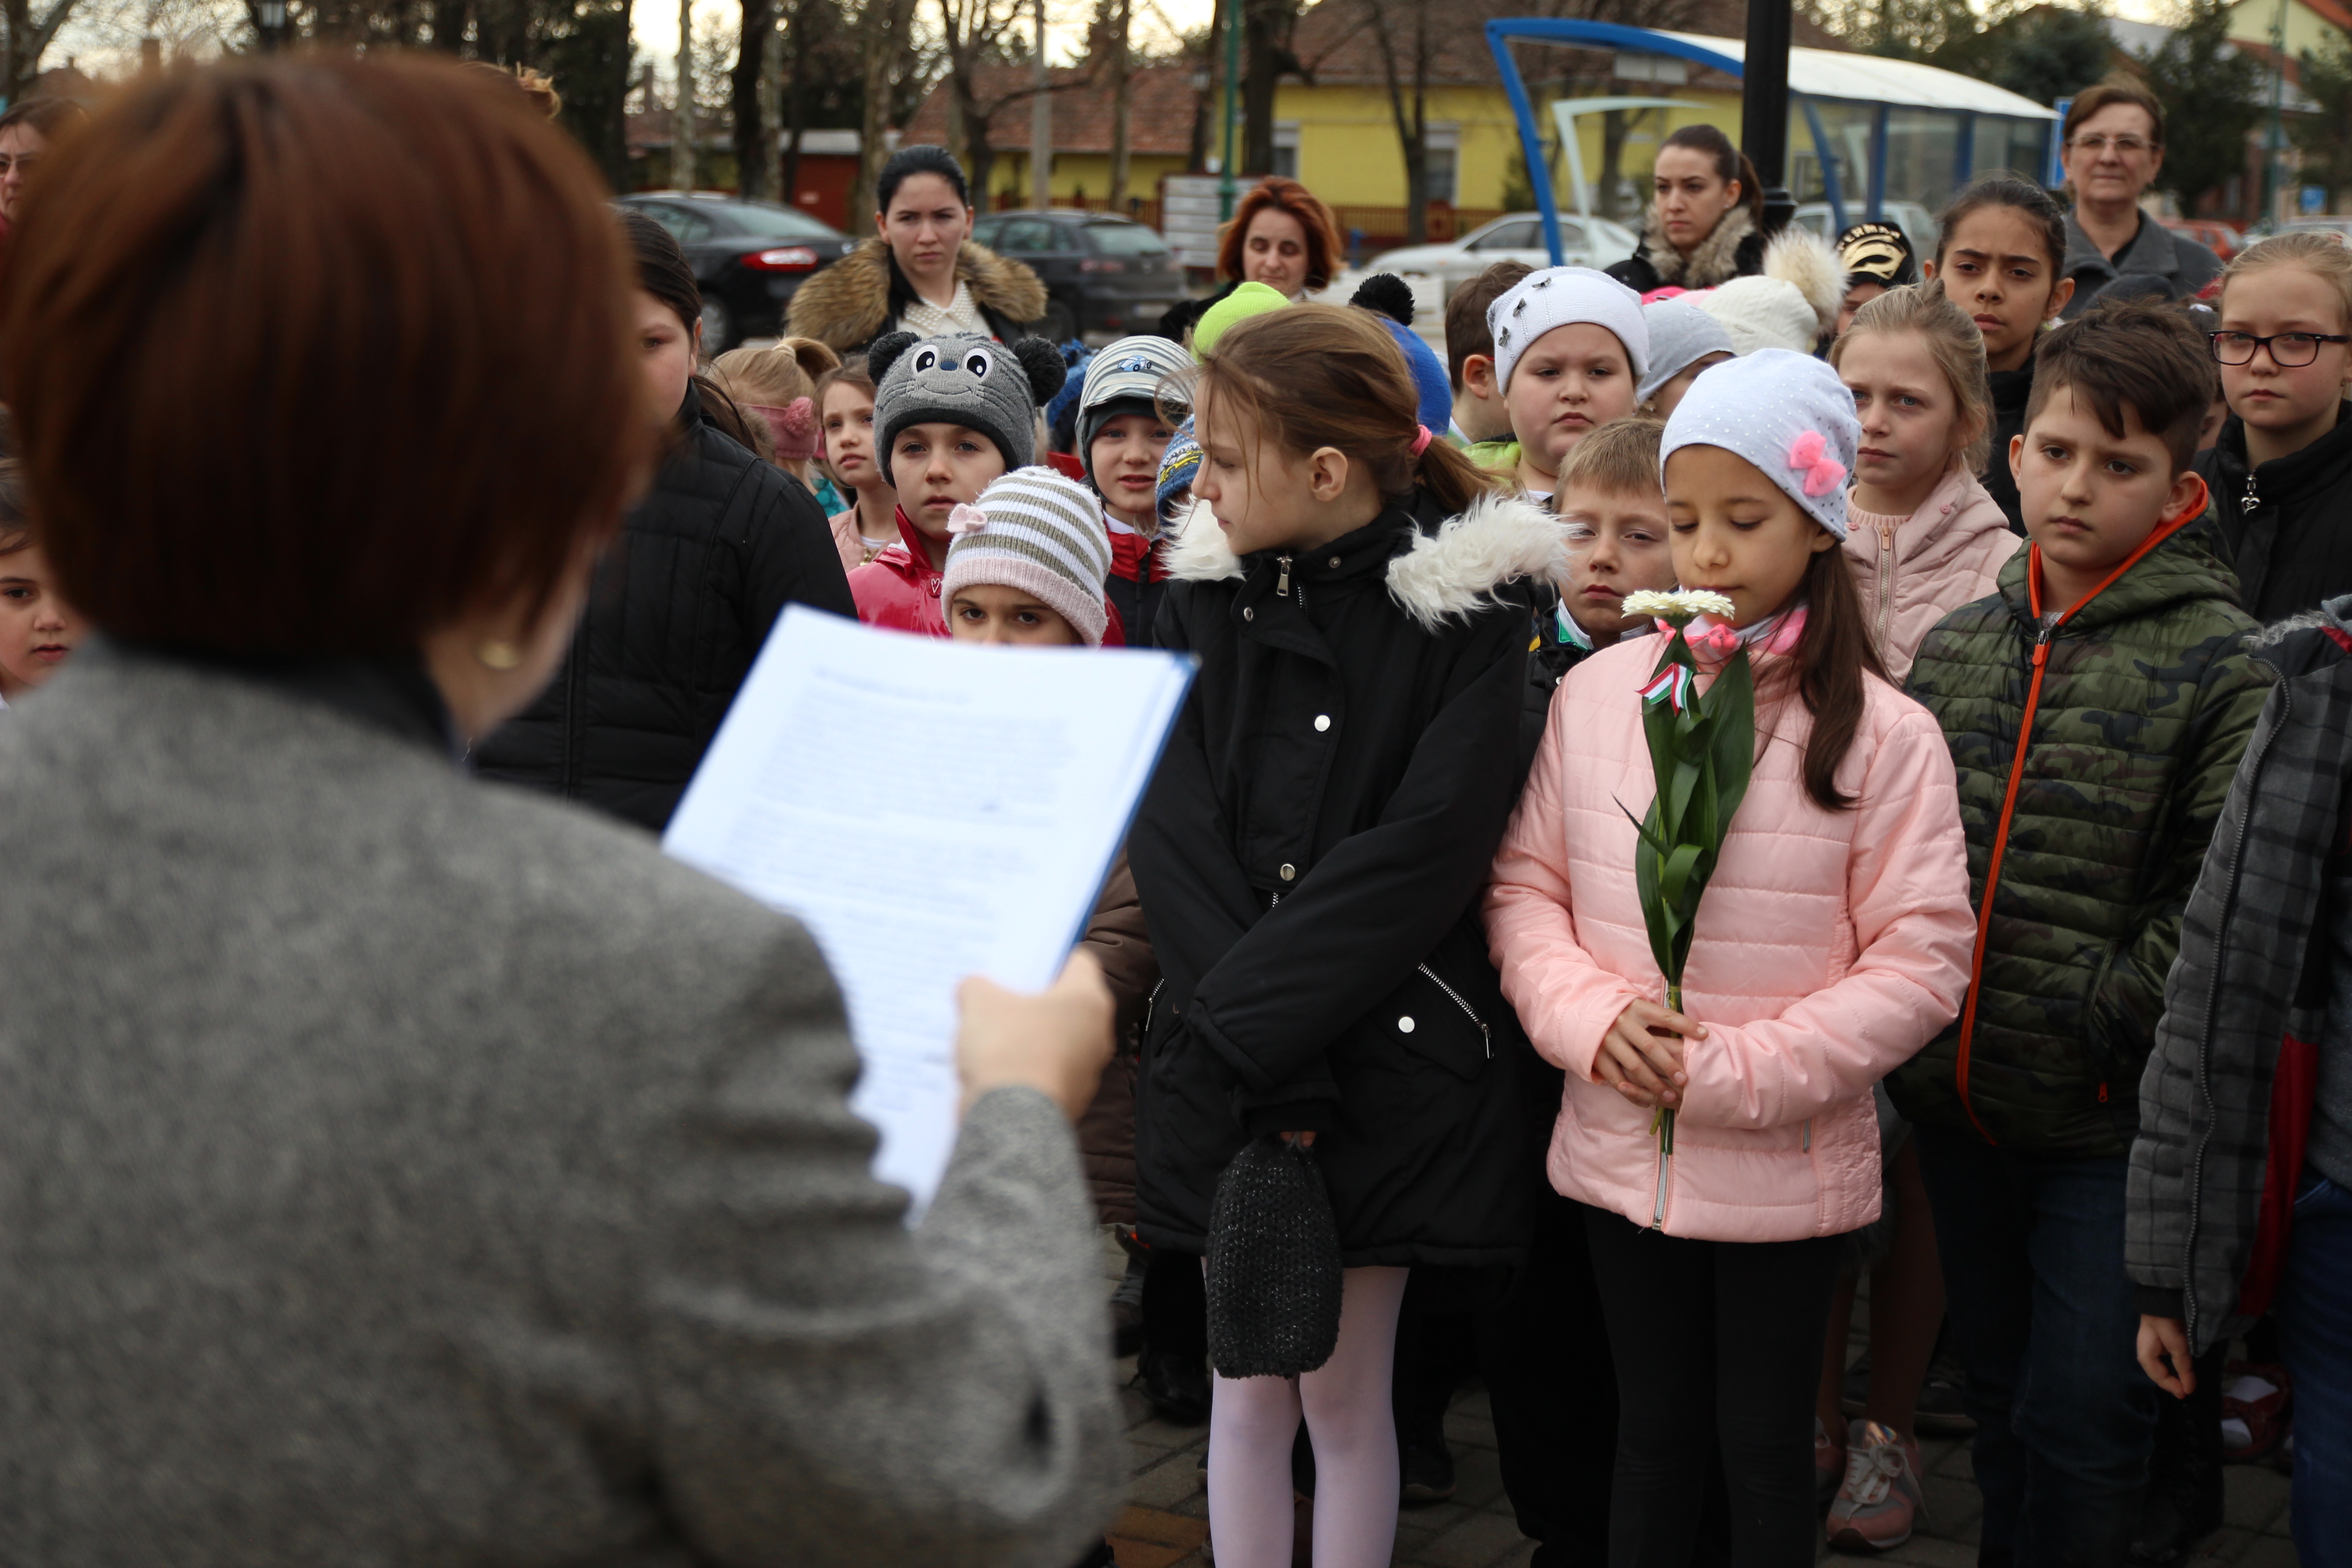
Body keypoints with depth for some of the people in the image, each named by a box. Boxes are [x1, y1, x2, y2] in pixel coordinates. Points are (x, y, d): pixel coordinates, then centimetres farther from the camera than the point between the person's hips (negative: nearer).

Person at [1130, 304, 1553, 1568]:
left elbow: (1426, 850, -14)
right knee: (1247, 1379, 11)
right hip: (1223, 1066, 3)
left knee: (1346, 1390, 5)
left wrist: (1249, 1021, -16)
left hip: (1388, 1057, -3)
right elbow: (1169, 832, -4)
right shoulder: (1204, 592, 5)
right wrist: (1253, 1058, -14)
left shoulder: (1466, 607, -7)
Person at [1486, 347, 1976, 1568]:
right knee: (1653, 1428, 17)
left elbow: (1921, 959, -10)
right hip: (1620, 1144, 3)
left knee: (1765, 1442, 11)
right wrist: (1588, 1015, -13)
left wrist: (1737, 1071, -16)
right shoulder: (1595, 694, 0)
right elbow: (1523, 883, 5)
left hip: (1786, 1168, -2)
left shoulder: (1883, 734, -9)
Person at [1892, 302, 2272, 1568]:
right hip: (1957, 1099, 5)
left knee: (2080, 1426, -1)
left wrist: (2111, 1015, -17)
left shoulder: (2218, 662, -9)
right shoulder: (1957, 644, 8)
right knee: (1998, 1402, 19)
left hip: (2112, 1119, -5)